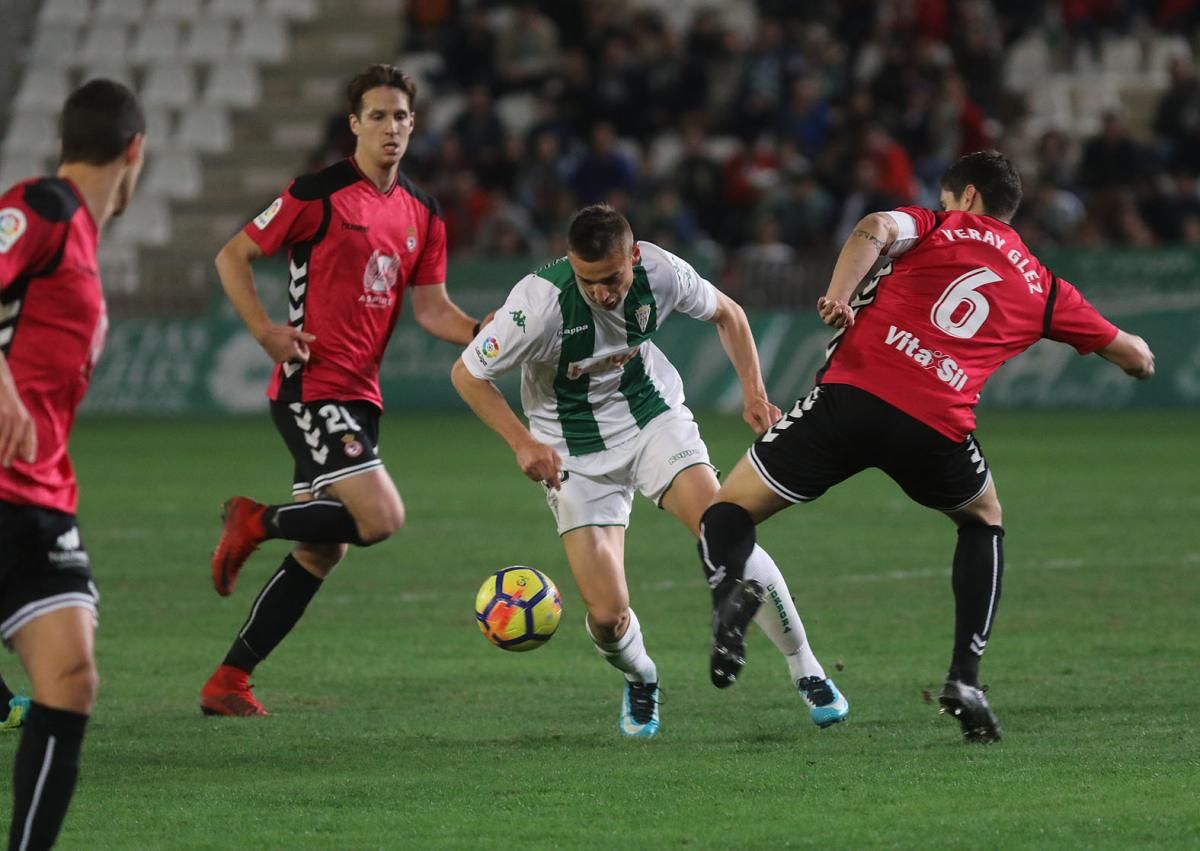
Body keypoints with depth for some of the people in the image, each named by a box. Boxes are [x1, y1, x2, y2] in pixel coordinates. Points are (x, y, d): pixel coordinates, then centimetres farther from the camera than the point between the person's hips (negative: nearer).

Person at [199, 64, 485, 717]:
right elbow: (233, 257, -3)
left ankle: (228, 683, 15)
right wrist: (266, 332, -15)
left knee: (319, 554, 8)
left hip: (360, 396, 8)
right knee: (381, 517, -21)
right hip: (311, 389, -8)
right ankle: (255, 522, 1)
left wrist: (482, 332, -9)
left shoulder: (421, 215, 11)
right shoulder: (319, 196, -9)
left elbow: (430, 307, 11)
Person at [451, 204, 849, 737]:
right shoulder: (541, 302, -29)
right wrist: (521, 442, -23)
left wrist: (752, 392, -4)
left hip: (653, 418, 2)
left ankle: (806, 671, -3)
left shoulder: (661, 273, -19)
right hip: (576, 453, -2)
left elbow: (726, 314, 5)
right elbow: (467, 374, -14)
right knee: (607, 615, -12)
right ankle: (639, 681, 26)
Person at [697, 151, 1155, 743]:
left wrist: (838, 294, -14)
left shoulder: (936, 228, 20)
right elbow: (1130, 353, 37)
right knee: (984, 520, 33)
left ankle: (728, 589, -27)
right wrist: (1137, 359, 60)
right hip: (936, 424, 2)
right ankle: (965, 678, 16)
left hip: (852, 392, -2)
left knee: (730, 508, 10)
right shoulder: (1041, 288, 25)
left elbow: (877, 228, -4)